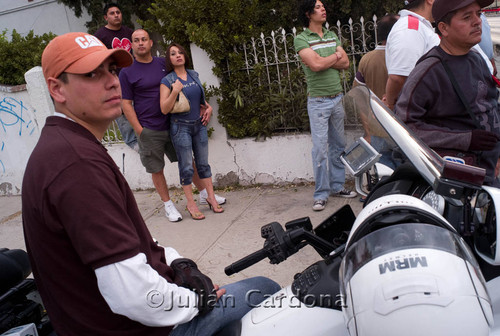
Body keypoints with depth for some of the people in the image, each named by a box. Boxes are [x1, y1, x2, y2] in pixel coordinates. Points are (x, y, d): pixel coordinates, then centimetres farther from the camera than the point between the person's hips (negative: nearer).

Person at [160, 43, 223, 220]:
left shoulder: (194, 75, 8)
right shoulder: (167, 81, -7)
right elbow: (164, 109, -12)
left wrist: (208, 107, 6)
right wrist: (175, 91, -23)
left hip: (199, 124, 5)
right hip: (181, 127, -5)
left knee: (203, 163, 11)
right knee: (186, 167, 1)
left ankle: (211, 197, 21)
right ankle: (191, 204, 12)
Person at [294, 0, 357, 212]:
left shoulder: (332, 36, 14)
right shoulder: (301, 39, -5)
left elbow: (345, 63, 4)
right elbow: (315, 65, -19)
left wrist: (323, 61, -10)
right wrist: (336, 56, -2)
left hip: (337, 97, 6)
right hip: (318, 101, -6)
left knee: (338, 145, 11)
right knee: (320, 148, -6)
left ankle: (337, 186, 23)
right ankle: (321, 194, 2)